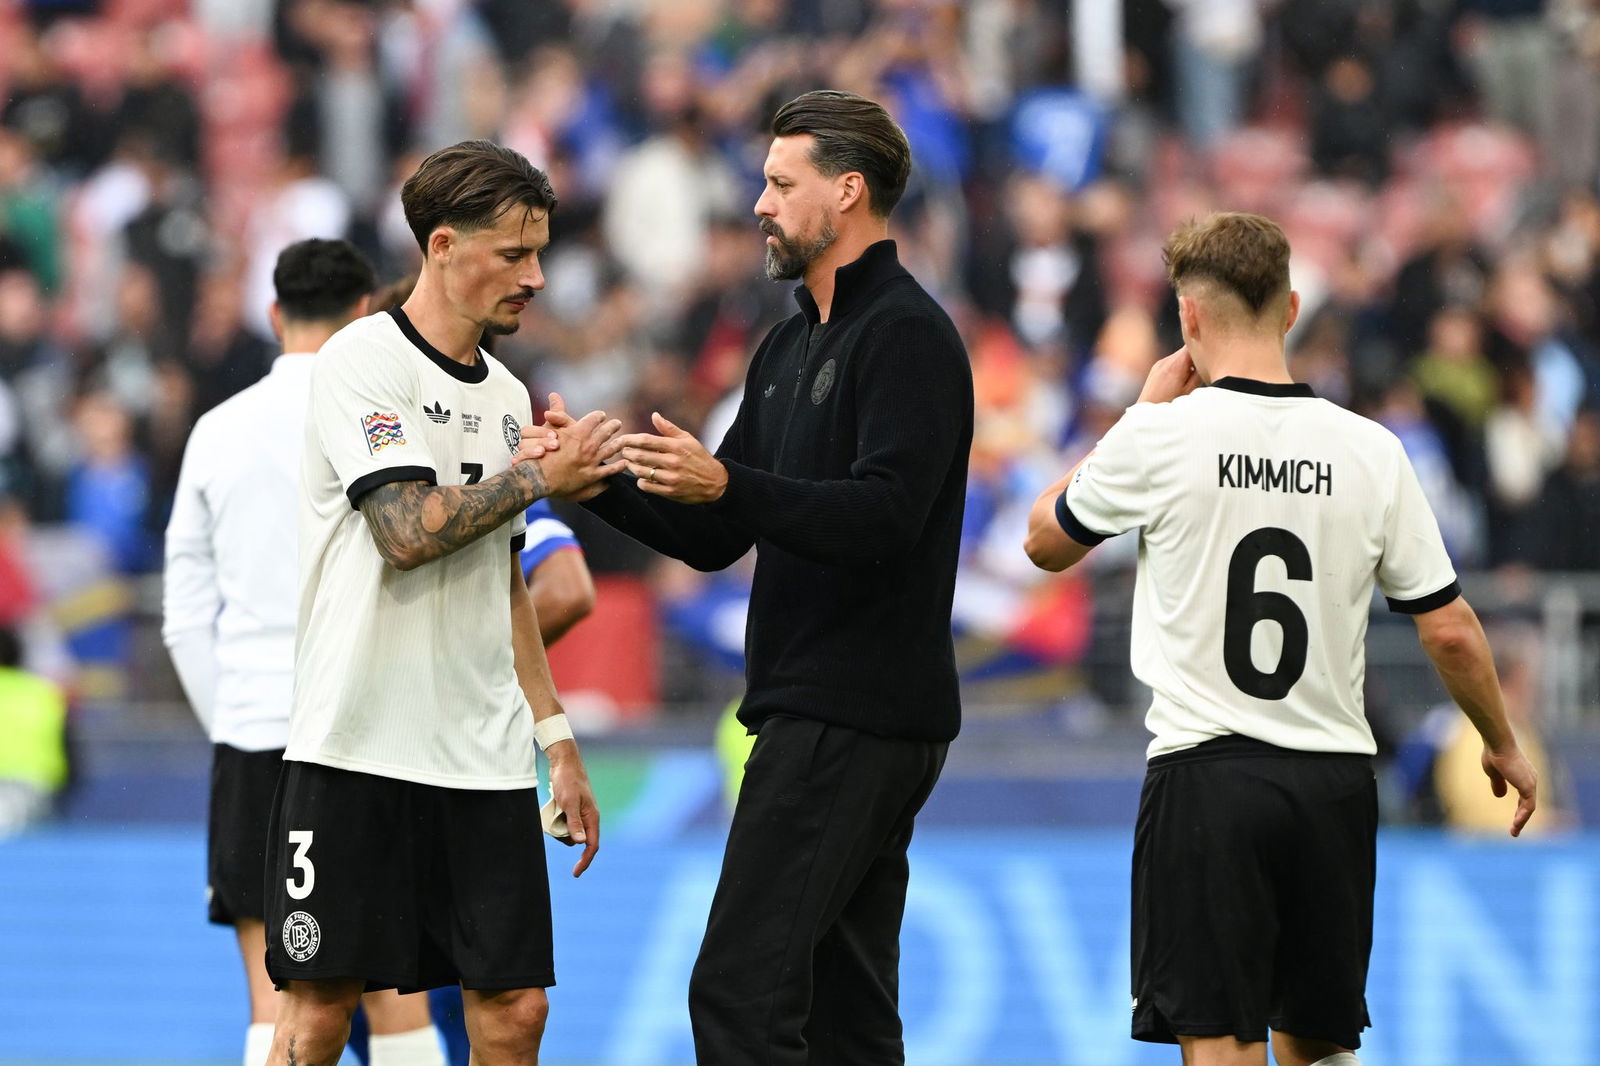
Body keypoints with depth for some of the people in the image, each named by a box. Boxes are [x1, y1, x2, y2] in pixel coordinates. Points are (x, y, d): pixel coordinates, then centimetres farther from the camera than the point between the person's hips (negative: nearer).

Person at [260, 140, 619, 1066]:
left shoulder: (506, 395, 16)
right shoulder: (364, 360, -5)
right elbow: (407, 529, -18)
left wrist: (557, 739, 18)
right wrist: (538, 476, -9)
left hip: (485, 761, 6)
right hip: (356, 746, -6)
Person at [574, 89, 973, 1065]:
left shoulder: (906, 335, -10)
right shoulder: (794, 345, 21)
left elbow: (883, 515, -23)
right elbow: (712, 537, 21)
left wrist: (727, 484, -32)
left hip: (853, 717, -10)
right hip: (818, 713, 10)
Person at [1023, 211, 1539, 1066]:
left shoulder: (1161, 438, -8)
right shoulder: (1369, 451, 1)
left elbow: (1046, 541, 11)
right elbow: (1450, 631, 4)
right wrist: (1501, 746, 21)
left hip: (1205, 777, -3)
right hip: (1335, 776, 3)